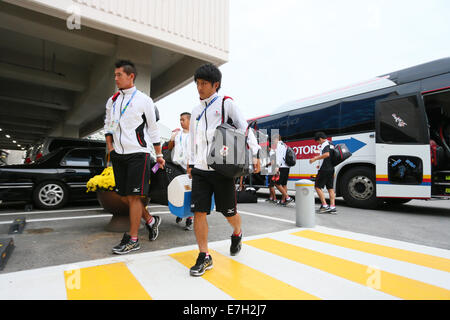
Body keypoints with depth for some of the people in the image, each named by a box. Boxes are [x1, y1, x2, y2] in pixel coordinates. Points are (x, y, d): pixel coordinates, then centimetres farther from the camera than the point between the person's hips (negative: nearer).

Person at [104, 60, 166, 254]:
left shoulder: (144, 100, -1)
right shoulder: (112, 101, 14)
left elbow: (153, 129, 2)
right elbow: (108, 126, 20)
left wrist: (159, 155, 2)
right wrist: (110, 148, 7)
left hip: (138, 153, -6)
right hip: (118, 154, 6)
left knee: (134, 196, -6)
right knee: (126, 196, 9)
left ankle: (132, 239, 5)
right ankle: (151, 220, 30)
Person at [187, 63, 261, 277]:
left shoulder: (226, 104, 2)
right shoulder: (196, 111, 17)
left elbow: (244, 128, -8)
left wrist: (255, 154, -20)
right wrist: (191, 164, 20)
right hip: (200, 170, 4)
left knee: (229, 211, 8)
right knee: (199, 211, -4)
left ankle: (237, 234, 41)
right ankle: (204, 257, 9)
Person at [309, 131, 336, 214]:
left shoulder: (325, 144, -12)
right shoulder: (331, 144, 17)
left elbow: (327, 154, -32)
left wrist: (315, 158, -26)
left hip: (324, 170, -9)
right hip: (331, 169, 9)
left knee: (317, 186, -2)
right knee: (330, 188, 10)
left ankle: (324, 205, -5)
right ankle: (332, 207, 9)